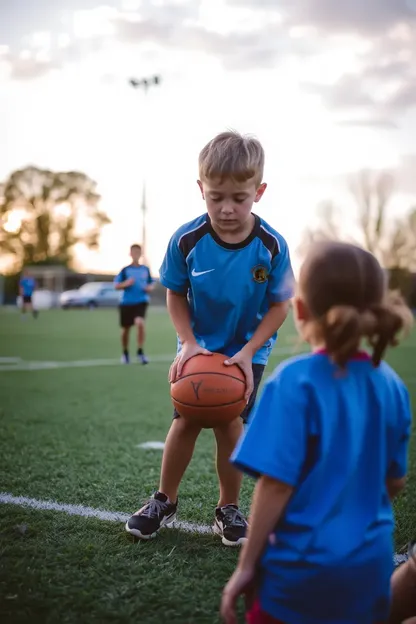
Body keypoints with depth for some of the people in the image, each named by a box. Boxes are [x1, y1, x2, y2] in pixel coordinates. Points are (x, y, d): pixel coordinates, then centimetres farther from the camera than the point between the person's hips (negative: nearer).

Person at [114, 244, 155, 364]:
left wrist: (150, 288, -5)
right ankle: (125, 353, 32)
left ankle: (140, 352, -15)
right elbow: (116, 285, 0)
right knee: (125, 329, 9)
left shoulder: (146, 269, 6)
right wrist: (126, 283, -18)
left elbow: (152, 283, 18)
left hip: (141, 301, 0)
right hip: (126, 303, 0)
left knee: (140, 322, -25)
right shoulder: (125, 270, 0)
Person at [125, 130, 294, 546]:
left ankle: (229, 508, 17)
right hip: (199, 347, 1)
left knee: (230, 422, -5)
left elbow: (280, 305, -10)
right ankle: (164, 501, 21)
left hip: (248, 350, -1)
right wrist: (188, 343, -17)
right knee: (186, 421, 0)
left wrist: (247, 352, -19)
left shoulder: (271, 246, -20)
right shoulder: (186, 241, -19)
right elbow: (175, 295, -5)